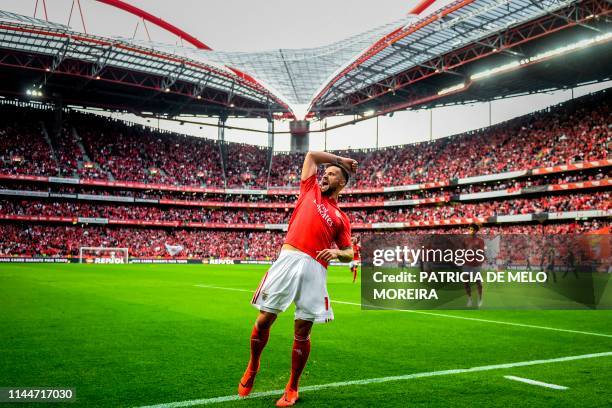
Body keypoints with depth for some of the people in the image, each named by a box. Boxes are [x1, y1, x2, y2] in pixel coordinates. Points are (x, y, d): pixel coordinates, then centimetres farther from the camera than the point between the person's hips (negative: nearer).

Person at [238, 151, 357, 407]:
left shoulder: (341, 218, 18)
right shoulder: (310, 189, 20)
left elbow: (349, 253, 18)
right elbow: (311, 155, 29)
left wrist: (337, 252, -4)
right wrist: (340, 159, 34)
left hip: (314, 269, 0)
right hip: (287, 260, 0)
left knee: (302, 331, 2)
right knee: (264, 319, 0)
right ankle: (252, 368, 27)